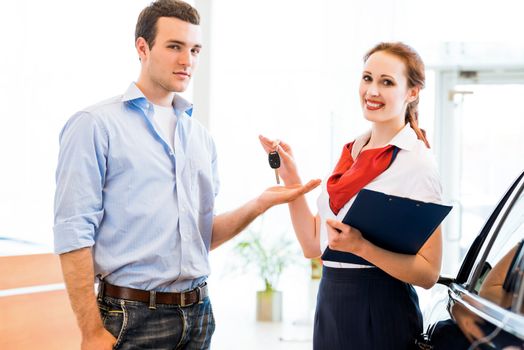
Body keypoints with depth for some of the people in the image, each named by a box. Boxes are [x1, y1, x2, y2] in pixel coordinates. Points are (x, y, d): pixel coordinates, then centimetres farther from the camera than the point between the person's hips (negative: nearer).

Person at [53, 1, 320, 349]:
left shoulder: (201, 137, 11)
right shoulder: (95, 125, -7)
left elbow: (204, 236, 13)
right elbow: (74, 232, -11)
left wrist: (259, 205, -3)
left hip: (197, 314, 6)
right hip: (132, 317, -5)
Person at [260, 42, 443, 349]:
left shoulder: (417, 161, -11)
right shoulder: (351, 151, 9)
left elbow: (428, 273, -15)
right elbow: (314, 246, 8)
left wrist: (359, 246, -26)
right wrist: (290, 177, 2)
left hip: (379, 316, -6)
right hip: (330, 304, 6)